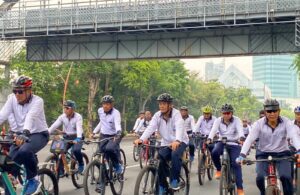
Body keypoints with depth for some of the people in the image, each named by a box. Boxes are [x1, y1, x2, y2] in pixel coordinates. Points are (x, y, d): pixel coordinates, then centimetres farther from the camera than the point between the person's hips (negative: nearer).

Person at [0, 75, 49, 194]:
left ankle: (32, 180, -11)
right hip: (20, 134, 5)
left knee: (25, 151, -34)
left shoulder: (37, 101, -20)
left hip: (38, 134, -5)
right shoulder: (12, 99, -8)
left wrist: (25, 133, -57)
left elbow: (30, 117, -39)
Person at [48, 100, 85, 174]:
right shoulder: (62, 117, -4)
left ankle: (81, 164, -2)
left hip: (76, 137, -4)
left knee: (76, 150, -30)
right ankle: (60, 170, -1)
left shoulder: (78, 116, -15)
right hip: (67, 137, 4)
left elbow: (79, 127, -31)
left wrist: (78, 138, -48)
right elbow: (54, 126, -14)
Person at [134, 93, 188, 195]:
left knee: (175, 155, -32)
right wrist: (141, 139, -39)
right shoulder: (157, 115, -8)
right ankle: (162, 186, 5)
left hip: (179, 141, -4)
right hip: (166, 143, 4)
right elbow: (150, 128, -21)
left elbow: (179, 128, -37)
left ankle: (174, 180, -14)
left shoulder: (176, 114, -20)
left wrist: (177, 141, -57)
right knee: (159, 160, -13)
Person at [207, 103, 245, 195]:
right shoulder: (218, 120, -4)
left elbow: (240, 130, -25)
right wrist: (209, 139, -39)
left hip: (234, 144, -1)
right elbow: (213, 130, -18)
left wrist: (241, 138, -47)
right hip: (222, 143, 1)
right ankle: (219, 170, -4)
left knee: (236, 164, -13)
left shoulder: (236, 120, -9)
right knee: (214, 152, -31)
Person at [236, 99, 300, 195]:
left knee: (286, 177, -25)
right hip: (263, 154, 1)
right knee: (260, 178, -19)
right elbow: (249, 139, -17)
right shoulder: (260, 123, -11)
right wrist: (242, 155, -32)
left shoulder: (286, 122, -12)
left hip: (282, 154, 0)